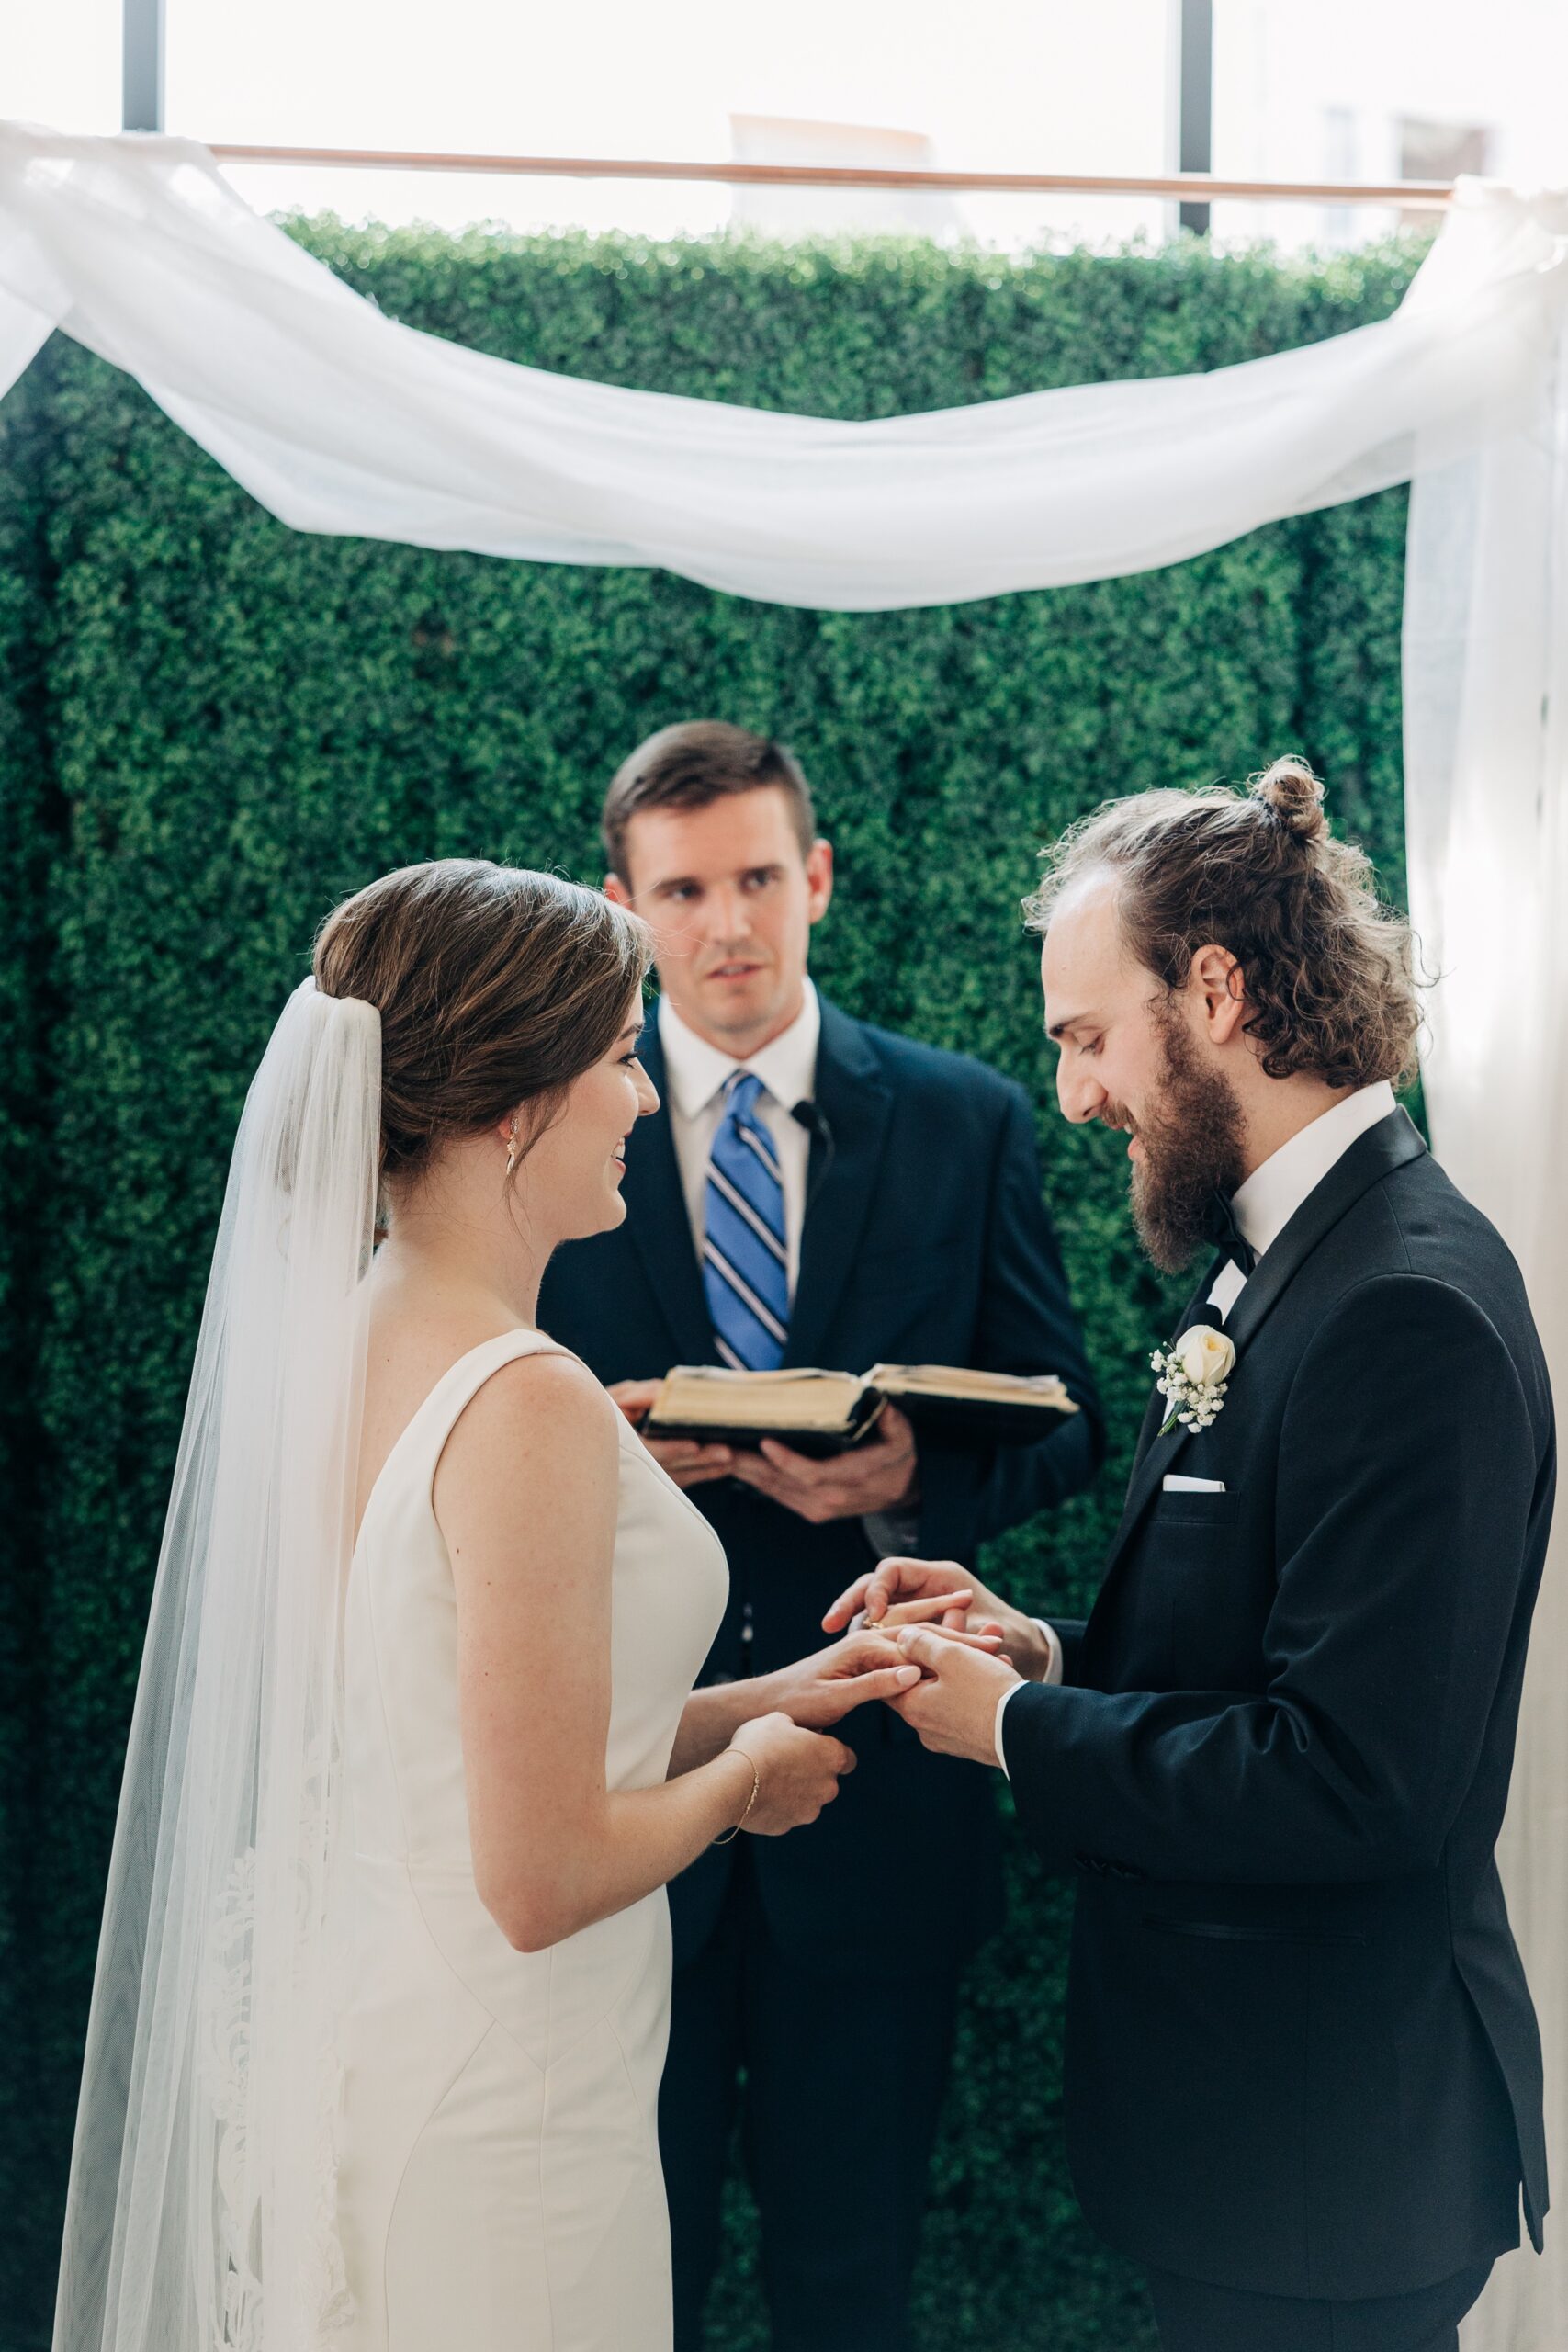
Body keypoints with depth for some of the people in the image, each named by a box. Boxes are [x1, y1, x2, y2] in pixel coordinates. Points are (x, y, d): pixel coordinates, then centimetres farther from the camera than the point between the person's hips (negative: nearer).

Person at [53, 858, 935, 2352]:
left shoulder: (337, 1339, 2)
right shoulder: (528, 1406, -24)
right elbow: (542, 1878, -23)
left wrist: (753, 1704, 9)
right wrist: (745, 1777, -5)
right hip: (487, 2129, -8)